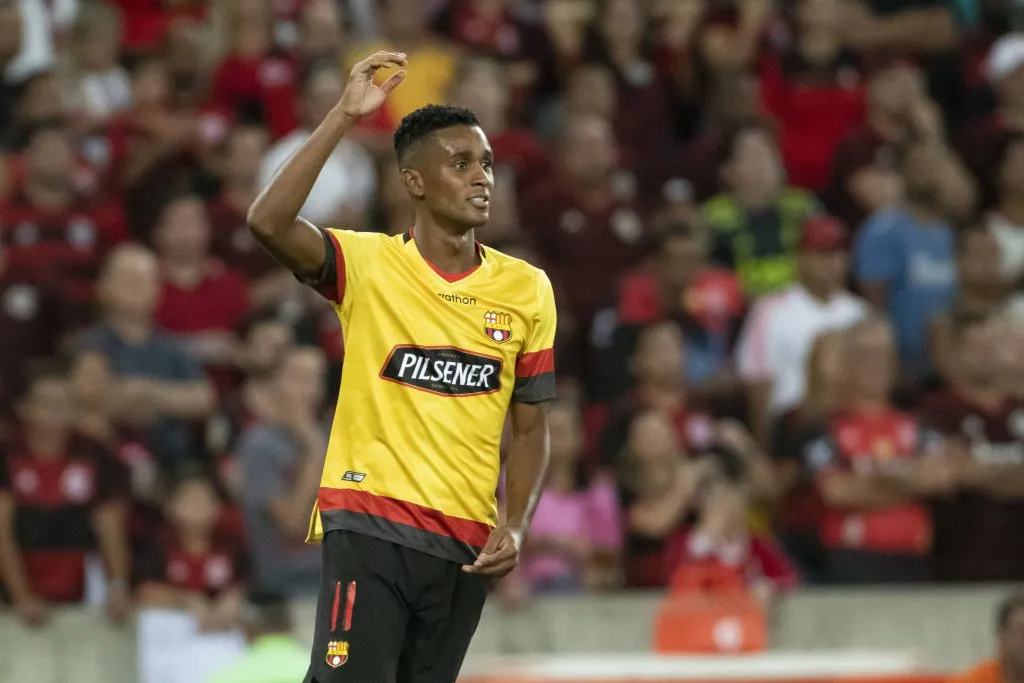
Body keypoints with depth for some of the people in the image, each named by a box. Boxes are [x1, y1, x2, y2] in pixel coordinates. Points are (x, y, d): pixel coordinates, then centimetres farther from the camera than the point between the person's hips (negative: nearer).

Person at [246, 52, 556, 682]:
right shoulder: (368, 264, -3)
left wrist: (515, 528, -2)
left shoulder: (527, 289, 7)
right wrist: (345, 117, -22)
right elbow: (269, 223, -21)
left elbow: (530, 428, 13)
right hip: (369, 523, -4)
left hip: (467, 544, 4)